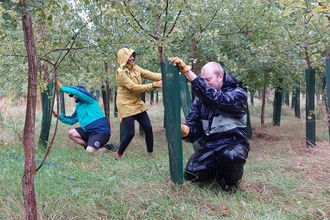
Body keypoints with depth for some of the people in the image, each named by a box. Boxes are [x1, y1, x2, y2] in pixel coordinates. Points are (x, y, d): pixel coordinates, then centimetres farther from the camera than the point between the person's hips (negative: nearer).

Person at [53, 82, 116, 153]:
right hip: (90, 131, 9)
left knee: (89, 151, -23)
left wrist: (62, 87, -15)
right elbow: (72, 120, 24)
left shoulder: (90, 100, -6)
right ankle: (90, 146, 8)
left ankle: (108, 148, 3)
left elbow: (77, 91, -22)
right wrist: (60, 116, 12)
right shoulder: (79, 106, 19)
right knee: (71, 133, 6)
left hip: (101, 131, -9)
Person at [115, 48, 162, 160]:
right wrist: (154, 85, -28)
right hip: (126, 105, -7)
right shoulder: (120, 72, -17)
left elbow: (151, 75, -6)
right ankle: (118, 155, 12)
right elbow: (134, 87, -25)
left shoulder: (135, 68, 4)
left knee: (148, 128, 1)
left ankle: (150, 154, 16)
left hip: (137, 103, 7)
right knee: (130, 133, -9)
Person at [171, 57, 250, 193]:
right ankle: (220, 171, 16)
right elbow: (194, 126, -1)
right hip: (209, 146, 5)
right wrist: (185, 130, -29)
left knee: (231, 156, -39)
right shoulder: (200, 99, 5)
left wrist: (188, 72, -39)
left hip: (233, 144, -5)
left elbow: (215, 98, -33)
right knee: (192, 174, -17)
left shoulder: (238, 94, -12)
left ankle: (231, 178, -2)